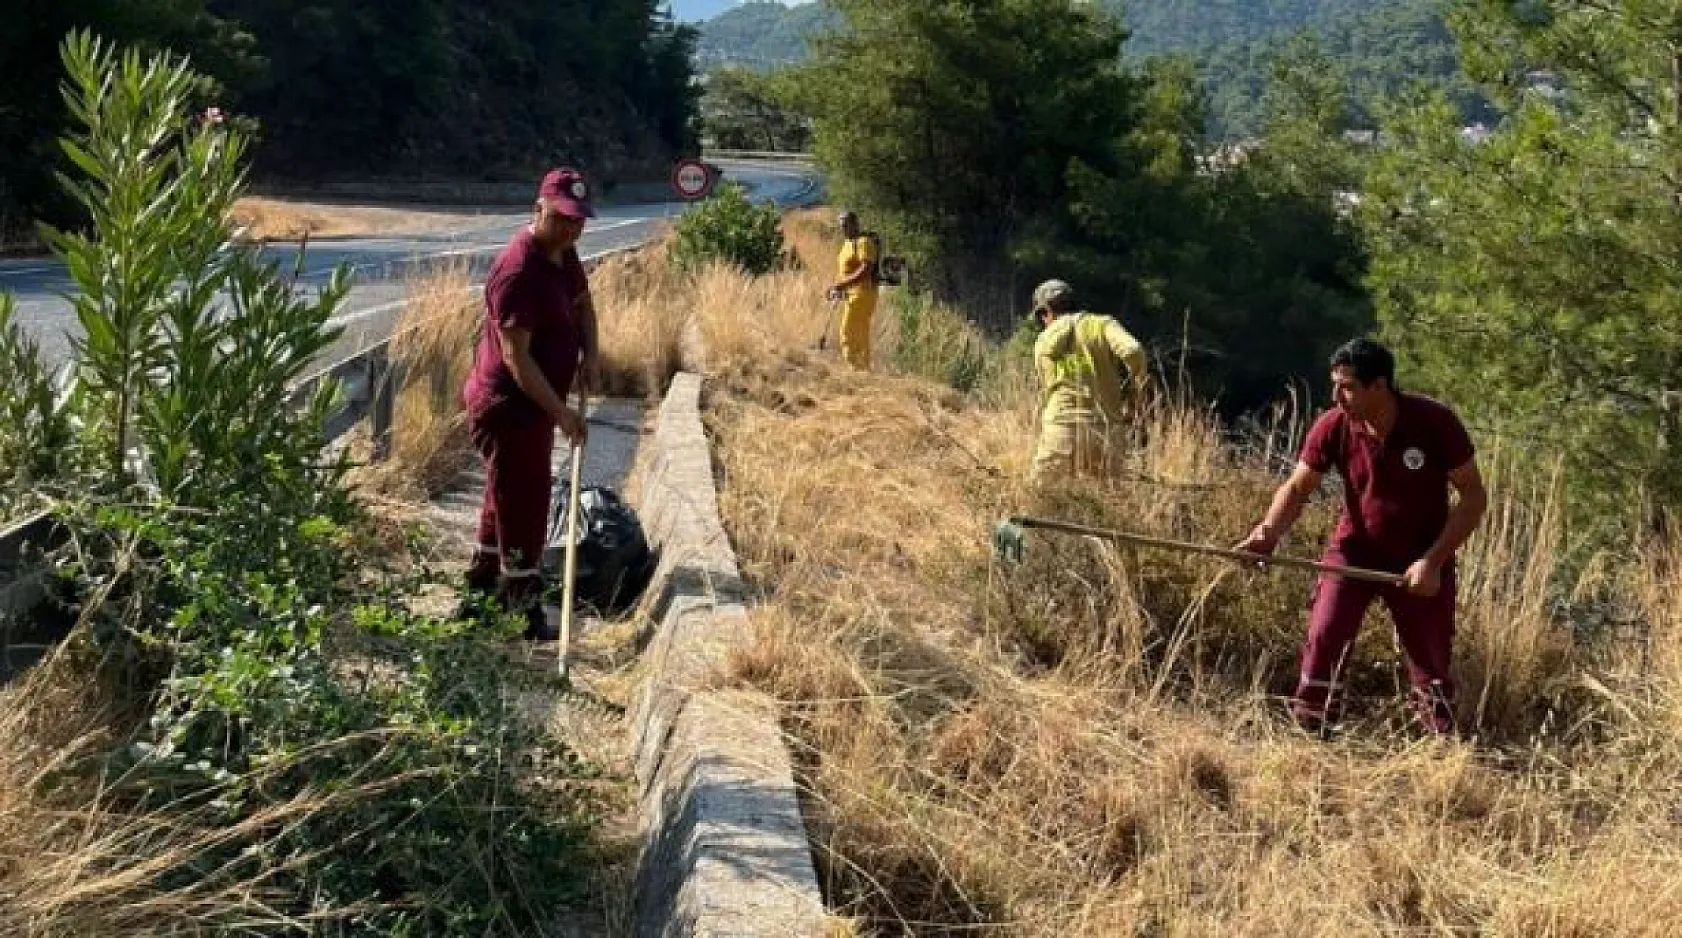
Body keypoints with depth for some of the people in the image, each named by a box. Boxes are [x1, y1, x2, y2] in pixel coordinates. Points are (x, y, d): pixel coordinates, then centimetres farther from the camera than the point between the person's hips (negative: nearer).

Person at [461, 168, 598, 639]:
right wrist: (561, 411, -28)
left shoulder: (564, 253, 4)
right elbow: (515, 356, -28)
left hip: (536, 402, 10)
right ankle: (525, 611, 5)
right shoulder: (518, 271, -26)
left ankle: (482, 590, 36)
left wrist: (589, 351, 6)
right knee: (523, 505, -4)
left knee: (507, 498, 21)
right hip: (508, 406, -10)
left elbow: (581, 300, 23)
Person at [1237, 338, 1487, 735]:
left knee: (1431, 658, 6)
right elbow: (1297, 487, -7)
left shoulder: (1436, 423, -22)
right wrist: (1268, 533, -27)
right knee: (1324, 636, -12)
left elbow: (1474, 496, -15)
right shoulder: (1333, 427, -16)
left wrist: (1434, 561, -22)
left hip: (1422, 560, -1)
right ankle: (1307, 733, -3)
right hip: (1354, 551, 1)